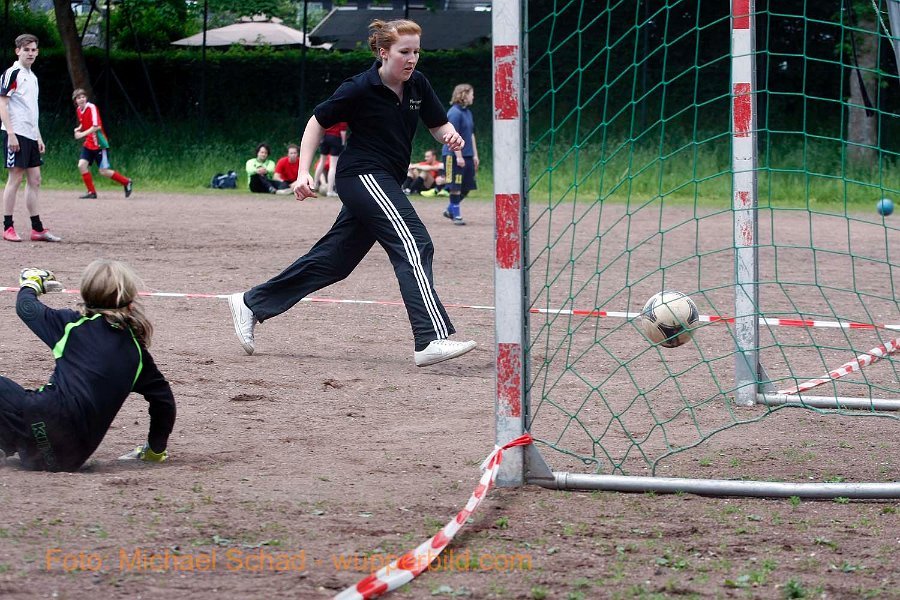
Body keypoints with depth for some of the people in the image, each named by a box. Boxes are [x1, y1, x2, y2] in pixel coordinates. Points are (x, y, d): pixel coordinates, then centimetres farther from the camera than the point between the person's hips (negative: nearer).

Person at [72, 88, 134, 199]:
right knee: (82, 165, -9)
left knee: (104, 171, -5)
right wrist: (79, 129, 4)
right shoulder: (78, 110, 6)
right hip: (88, 144, 7)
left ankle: (127, 183, 15)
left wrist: (83, 134, -27)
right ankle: (91, 192, 0)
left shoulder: (92, 108, -17)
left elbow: (97, 126, -24)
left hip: (99, 144, -7)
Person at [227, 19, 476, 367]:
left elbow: (439, 126, 11)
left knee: (334, 260, 13)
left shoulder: (417, 85, 5)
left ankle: (251, 304, 25)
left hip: (384, 183, 8)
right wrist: (304, 172, -10)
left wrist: (450, 136, -14)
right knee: (413, 245, -23)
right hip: (363, 176, -8)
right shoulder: (360, 89, -13)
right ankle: (432, 339, -32)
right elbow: (318, 122, -3)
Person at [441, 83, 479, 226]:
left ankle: (450, 210, 25)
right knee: (455, 187, -3)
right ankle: (456, 215, 5)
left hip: (467, 156, 9)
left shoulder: (467, 112, 15)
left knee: (467, 187, 11)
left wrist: (475, 155, 19)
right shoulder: (455, 113, -13)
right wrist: (459, 156, -20)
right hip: (454, 155, -9)